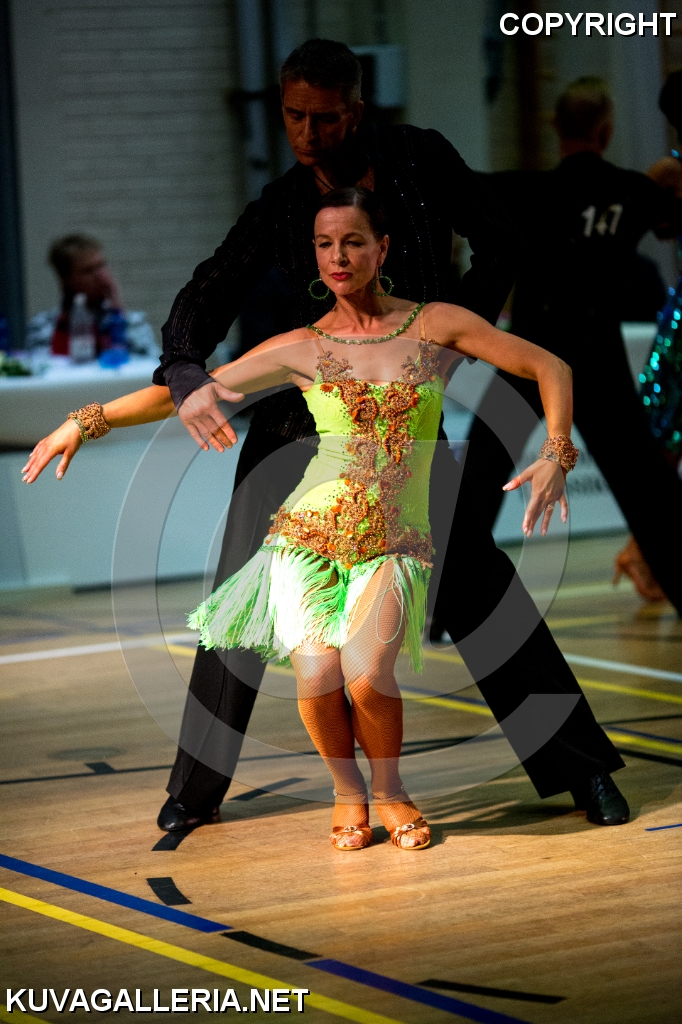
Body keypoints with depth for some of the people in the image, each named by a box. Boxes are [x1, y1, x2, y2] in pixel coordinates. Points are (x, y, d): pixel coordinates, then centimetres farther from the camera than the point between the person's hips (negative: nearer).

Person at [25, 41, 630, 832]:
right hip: (299, 417, 2)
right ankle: (197, 788, 15)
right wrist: (187, 374, -30)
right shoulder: (281, 207, -4)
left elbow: (498, 245, 3)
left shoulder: (418, 160, -6)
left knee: (474, 582, -5)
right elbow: (209, 294, -10)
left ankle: (579, 767, 5)